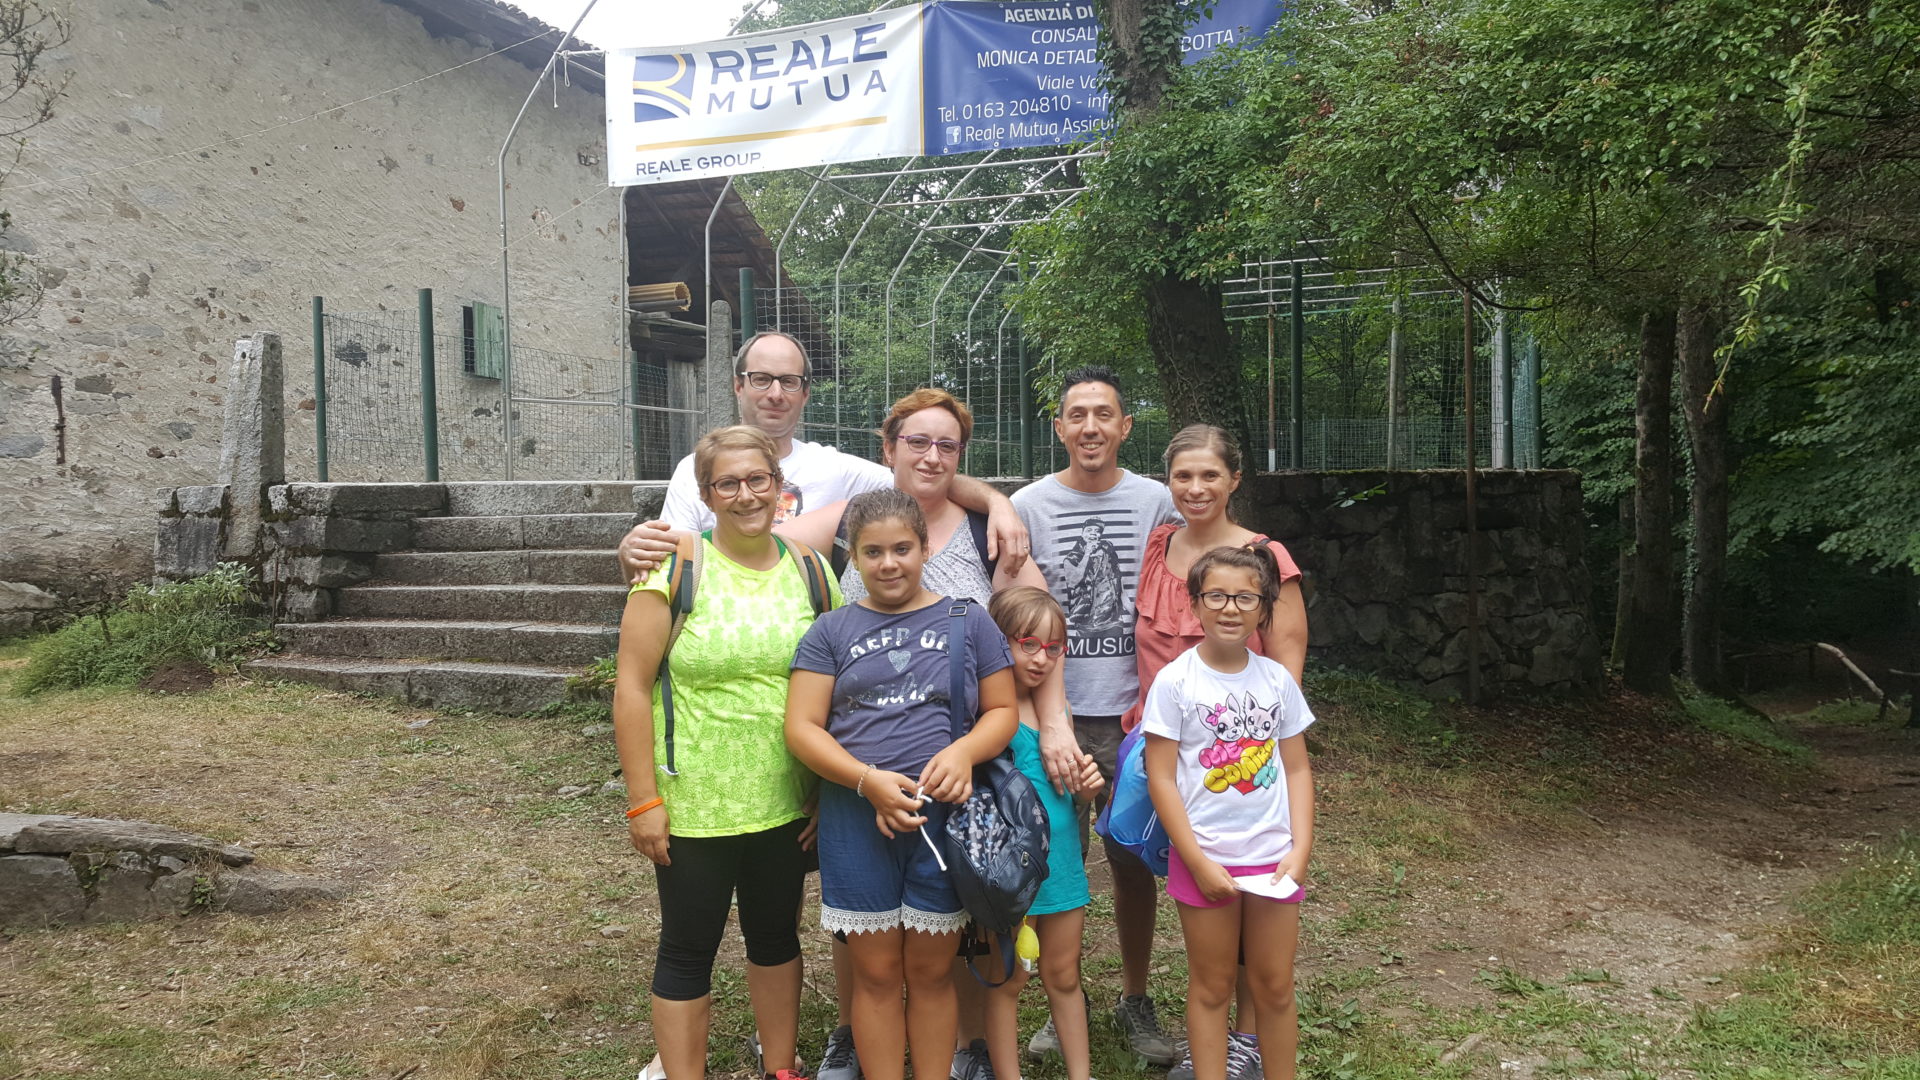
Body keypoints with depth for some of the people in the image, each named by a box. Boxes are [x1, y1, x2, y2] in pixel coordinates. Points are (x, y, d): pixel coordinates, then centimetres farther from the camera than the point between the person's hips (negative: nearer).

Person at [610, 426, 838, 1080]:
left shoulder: (811, 571, 1)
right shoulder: (674, 567, -10)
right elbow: (631, 686, -11)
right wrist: (642, 800, -14)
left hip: (786, 802, 4)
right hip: (693, 804, -4)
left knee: (776, 936, 19)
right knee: (688, 950, 9)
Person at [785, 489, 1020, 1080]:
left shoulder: (967, 621, 6)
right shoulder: (831, 631, 5)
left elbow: (1002, 709, 7)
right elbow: (802, 728, -1)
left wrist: (964, 751, -15)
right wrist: (869, 780, -15)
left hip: (945, 815, 0)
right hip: (856, 820, 0)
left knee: (932, 970, 10)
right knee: (876, 973, 8)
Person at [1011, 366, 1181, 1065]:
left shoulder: (1155, 502, 3)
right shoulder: (1028, 506, 1)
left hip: (1133, 712, 1)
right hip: (1050, 712, 0)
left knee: (1134, 860, 9)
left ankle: (1135, 1001, 28)